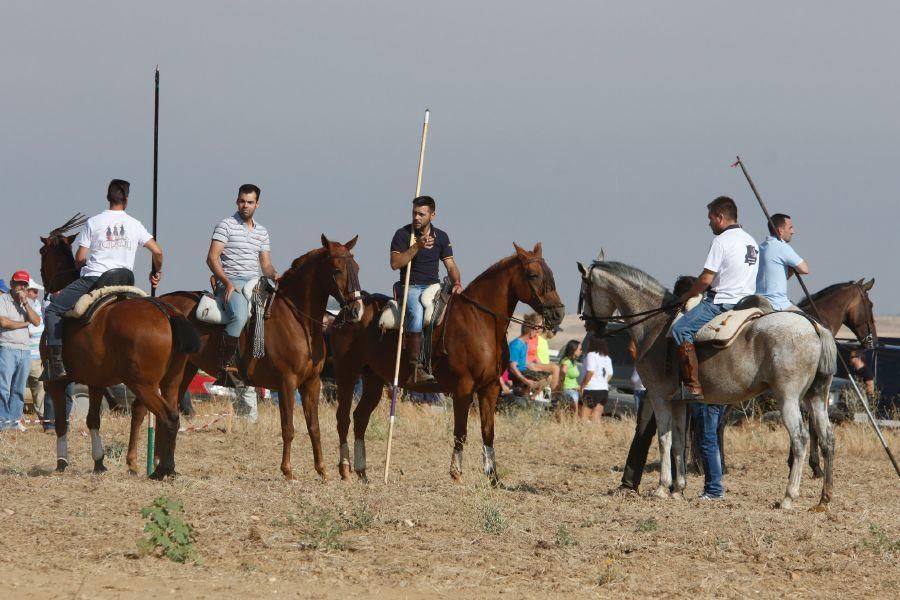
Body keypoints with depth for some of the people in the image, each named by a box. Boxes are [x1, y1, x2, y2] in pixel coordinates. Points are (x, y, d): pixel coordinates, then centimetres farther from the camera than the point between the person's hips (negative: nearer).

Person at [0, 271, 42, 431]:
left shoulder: (28, 303, 16)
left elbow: (37, 321, 2)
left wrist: (25, 303, -6)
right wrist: (25, 323, -2)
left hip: (25, 350, 6)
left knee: (19, 388, 5)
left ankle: (15, 419, 7)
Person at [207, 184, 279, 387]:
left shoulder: (261, 232, 20)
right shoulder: (226, 225, 1)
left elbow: (266, 265, 19)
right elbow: (212, 258, -7)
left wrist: (274, 275, -5)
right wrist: (227, 283, -19)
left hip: (254, 282, 7)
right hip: (230, 283, -7)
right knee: (239, 317, -33)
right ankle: (225, 368, -27)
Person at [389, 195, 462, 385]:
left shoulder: (441, 237, 12)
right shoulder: (402, 234, 1)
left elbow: (450, 266, 11)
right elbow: (395, 263, -10)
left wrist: (456, 283, -9)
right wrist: (417, 246, -17)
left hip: (433, 286, 5)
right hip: (410, 287, -5)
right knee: (417, 312, -35)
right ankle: (415, 367, -40)